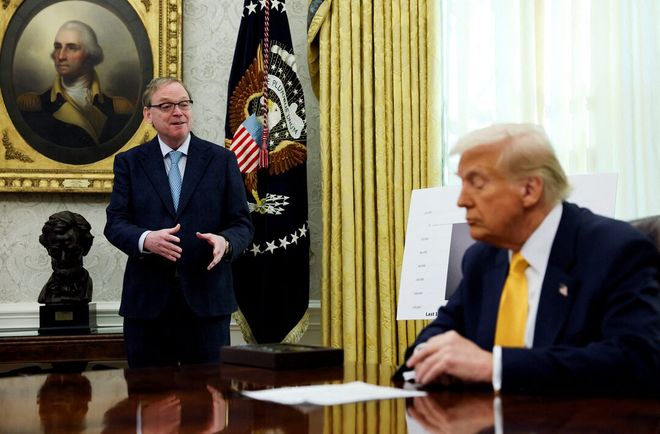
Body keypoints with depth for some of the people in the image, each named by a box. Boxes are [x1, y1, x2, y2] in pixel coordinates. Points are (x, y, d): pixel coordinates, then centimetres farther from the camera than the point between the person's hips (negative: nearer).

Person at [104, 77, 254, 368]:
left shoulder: (221, 160, 7)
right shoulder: (129, 162, 8)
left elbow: (242, 224, 5)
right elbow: (115, 223, 1)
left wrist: (225, 242, -18)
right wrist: (146, 239, -20)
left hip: (207, 300, 0)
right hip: (147, 300, 0)